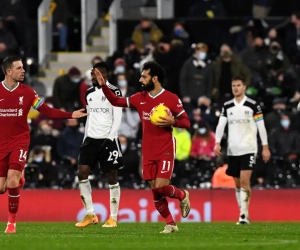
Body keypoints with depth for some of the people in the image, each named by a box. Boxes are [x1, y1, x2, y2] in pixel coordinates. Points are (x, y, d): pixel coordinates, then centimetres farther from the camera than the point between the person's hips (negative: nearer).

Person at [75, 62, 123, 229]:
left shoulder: (114, 92, -7)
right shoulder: (89, 93, 12)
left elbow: (117, 119, -10)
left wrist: (110, 138, -18)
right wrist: (85, 138, 15)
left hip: (108, 140, -6)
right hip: (91, 139, 6)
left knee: (112, 176, -1)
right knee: (82, 173, -5)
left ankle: (113, 218, 5)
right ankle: (90, 214, 2)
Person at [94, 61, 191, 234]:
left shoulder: (172, 99, -8)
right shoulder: (140, 98, 6)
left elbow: (186, 122, -4)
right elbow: (117, 101, 16)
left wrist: (172, 122, -23)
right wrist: (104, 85, 5)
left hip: (166, 151, -5)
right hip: (148, 152, 5)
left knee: (160, 187, -16)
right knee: (155, 190, 3)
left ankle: (182, 195, 16)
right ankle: (170, 224, 15)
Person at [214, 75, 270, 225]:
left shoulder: (253, 105, -2)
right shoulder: (227, 106, 8)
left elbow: (261, 127, 0)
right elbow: (221, 125, 2)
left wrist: (265, 147, -3)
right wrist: (217, 143, -12)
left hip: (248, 149, -4)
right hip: (232, 150, 4)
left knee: (244, 181, -15)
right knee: (237, 183, 9)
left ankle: (244, 215, -16)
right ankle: (243, 214, 18)